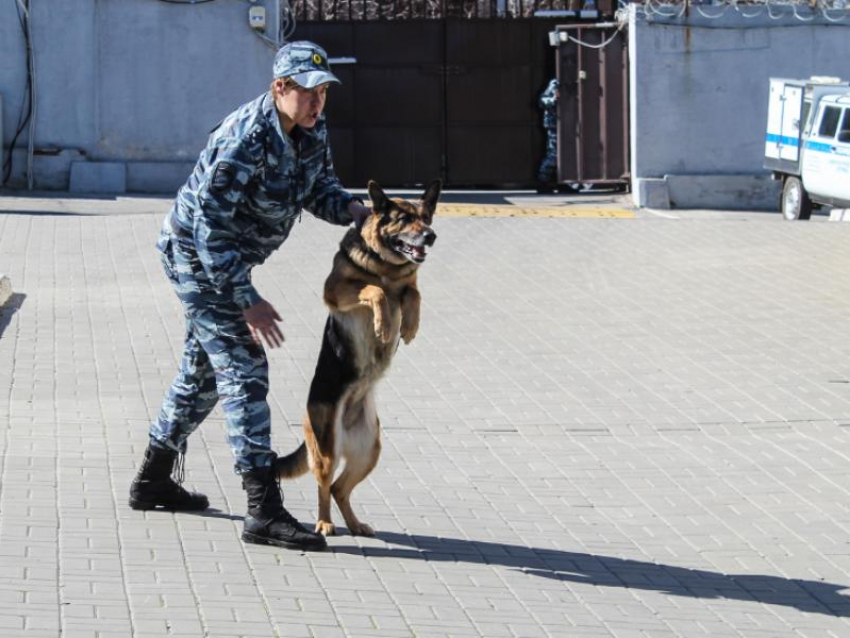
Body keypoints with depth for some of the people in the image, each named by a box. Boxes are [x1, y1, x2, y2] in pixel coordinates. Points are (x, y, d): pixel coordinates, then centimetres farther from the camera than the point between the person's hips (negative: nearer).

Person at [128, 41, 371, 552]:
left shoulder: (313, 129, -4)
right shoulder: (246, 141, -30)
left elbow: (320, 187, 9)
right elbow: (210, 227, -30)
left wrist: (350, 208, -14)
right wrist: (246, 301, -31)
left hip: (229, 257, 10)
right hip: (196, 256, -10)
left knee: (205, 369, 21)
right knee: (244, 371, -15)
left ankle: (154, 480, 37)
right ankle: (265, 512, -19)